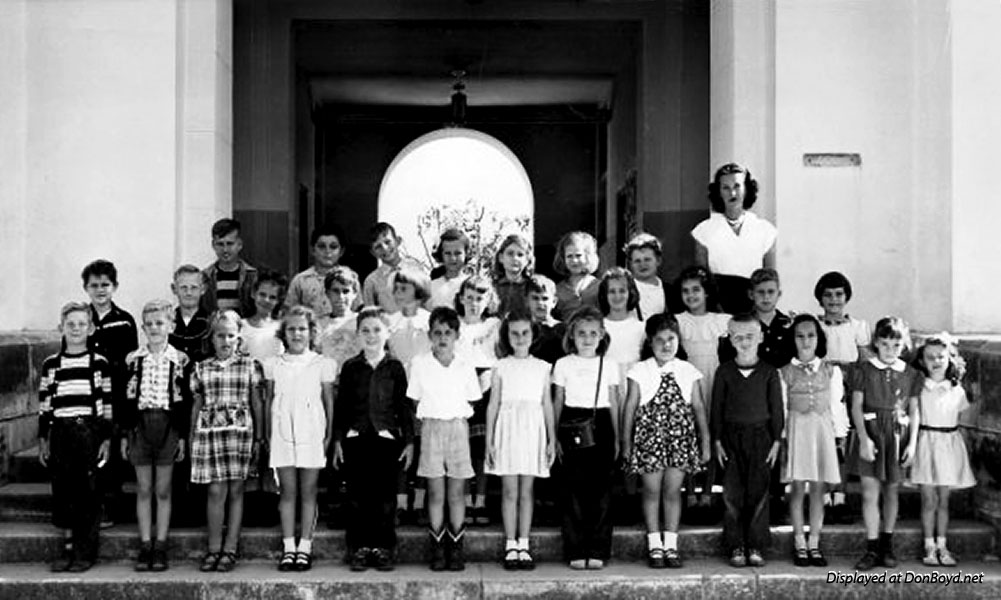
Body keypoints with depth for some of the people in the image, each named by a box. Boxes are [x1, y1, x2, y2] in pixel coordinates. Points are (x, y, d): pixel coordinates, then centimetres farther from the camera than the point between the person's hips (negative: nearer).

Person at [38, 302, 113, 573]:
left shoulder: (99, 363, 1)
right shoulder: (51, 364, 7)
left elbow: (108, 406, 1)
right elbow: (44, 406, 10)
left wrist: (107, 439, -3)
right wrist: (43, 440, 6)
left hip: (90, 432, -2)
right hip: (60, 433, 2)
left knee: (88, 491, 0)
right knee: (62, 490, 3)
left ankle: (87, 552, 7)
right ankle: (68, 548, 13)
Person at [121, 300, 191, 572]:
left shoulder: (180, 360, 0)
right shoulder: (133, 360, 5)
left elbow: (185, 401, 2)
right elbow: (126, 399, 6)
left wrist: (183, 436, -2)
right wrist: (124, 435, 3)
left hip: (168, 426, -1)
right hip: (140, 425, 2)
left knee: (163, 490, 4)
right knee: (143, 490, 6)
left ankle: (160, 547, 10)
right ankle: (145, 547, 12)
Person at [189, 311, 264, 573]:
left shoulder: (250, 366, 6)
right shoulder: (201, 369, 10)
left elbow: (256, 403, 8)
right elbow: (196, 406, 14)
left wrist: (259, 437, 6)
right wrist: (191, 439, 11)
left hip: (240, 430, -1)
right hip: (209, 431, 1)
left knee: (235, 490, 1)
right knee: (216, 490, -3)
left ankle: (230, 549, 7)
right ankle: (214, 549, 5)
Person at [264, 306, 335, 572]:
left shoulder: (322, 364, 3)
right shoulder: (274, 365, 7)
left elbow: (329, 401, 6)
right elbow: (268, 401, 11)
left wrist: (329, 435, 1)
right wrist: (267, 436, 8)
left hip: (311, 433, -1)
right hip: (282, 434, 1)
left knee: (308, 492, 2)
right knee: (287, 491, 3)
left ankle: (304, 547, 6)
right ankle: (288, 548, 6)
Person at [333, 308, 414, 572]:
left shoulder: (395, 367, 4)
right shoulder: (350, 367, 6)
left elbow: (404, 406, 6)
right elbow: (340, 406, 8)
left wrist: (409, 441, 2)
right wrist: (338, 441, 4)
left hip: (387, 438, -1)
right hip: (356, 438, 1)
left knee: (385, 497, 2)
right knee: (357, 498, 3)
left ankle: (384, 549, 10)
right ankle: (359, 549, 10)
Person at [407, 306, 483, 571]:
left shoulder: (465, 366, 3)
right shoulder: (419, 364, 2)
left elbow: (471, 404, 9)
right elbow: (416, 401, 6)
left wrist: (459, 417, -2)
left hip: (458, 427, 1)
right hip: (431, 427, 0)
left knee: (456, 492, 2)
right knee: (436, 492, 0)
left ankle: (456, 548, 8)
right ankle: (438, 549, 6)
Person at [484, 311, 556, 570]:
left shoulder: (542, 368, 8)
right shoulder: (501, 367, 5)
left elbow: (548, 405, 10)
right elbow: (493, 405, 6)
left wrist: (552, 440, 7)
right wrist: (489, 440, 2)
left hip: (533, 430, 1)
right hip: (508, 429, -1)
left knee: (526, 491, 4)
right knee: (509, 491, 1)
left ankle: (523, 546, 10)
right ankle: (510, 546, 6)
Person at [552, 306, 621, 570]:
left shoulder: (609, 365, 8)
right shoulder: (563, 364, 6)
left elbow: (614, 404, 12)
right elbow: (557, 403, 10)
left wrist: (617, 438, 11)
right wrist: (555, 437, 6)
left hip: (601, 428, 1)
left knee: (601, 489, -2)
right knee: (574, 489, -2)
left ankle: (598, 551, 4)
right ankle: (576, 551, 3)